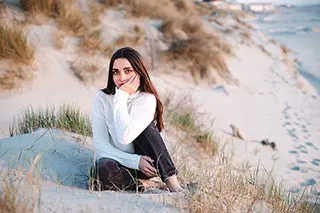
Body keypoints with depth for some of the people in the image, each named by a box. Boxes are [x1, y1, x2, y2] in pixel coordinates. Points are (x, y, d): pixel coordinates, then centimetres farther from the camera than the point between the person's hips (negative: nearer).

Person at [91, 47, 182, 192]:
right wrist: (135, 161, -22)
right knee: (103, 169, -37)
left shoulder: (147, 99, -12)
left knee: (145, 127, -29)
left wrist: (121, 97, -23)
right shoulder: (102, 98, -7)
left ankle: (172, 184, -28)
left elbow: (125, 137, -29)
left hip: (143, 160, 0)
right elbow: (100, 145, -11)